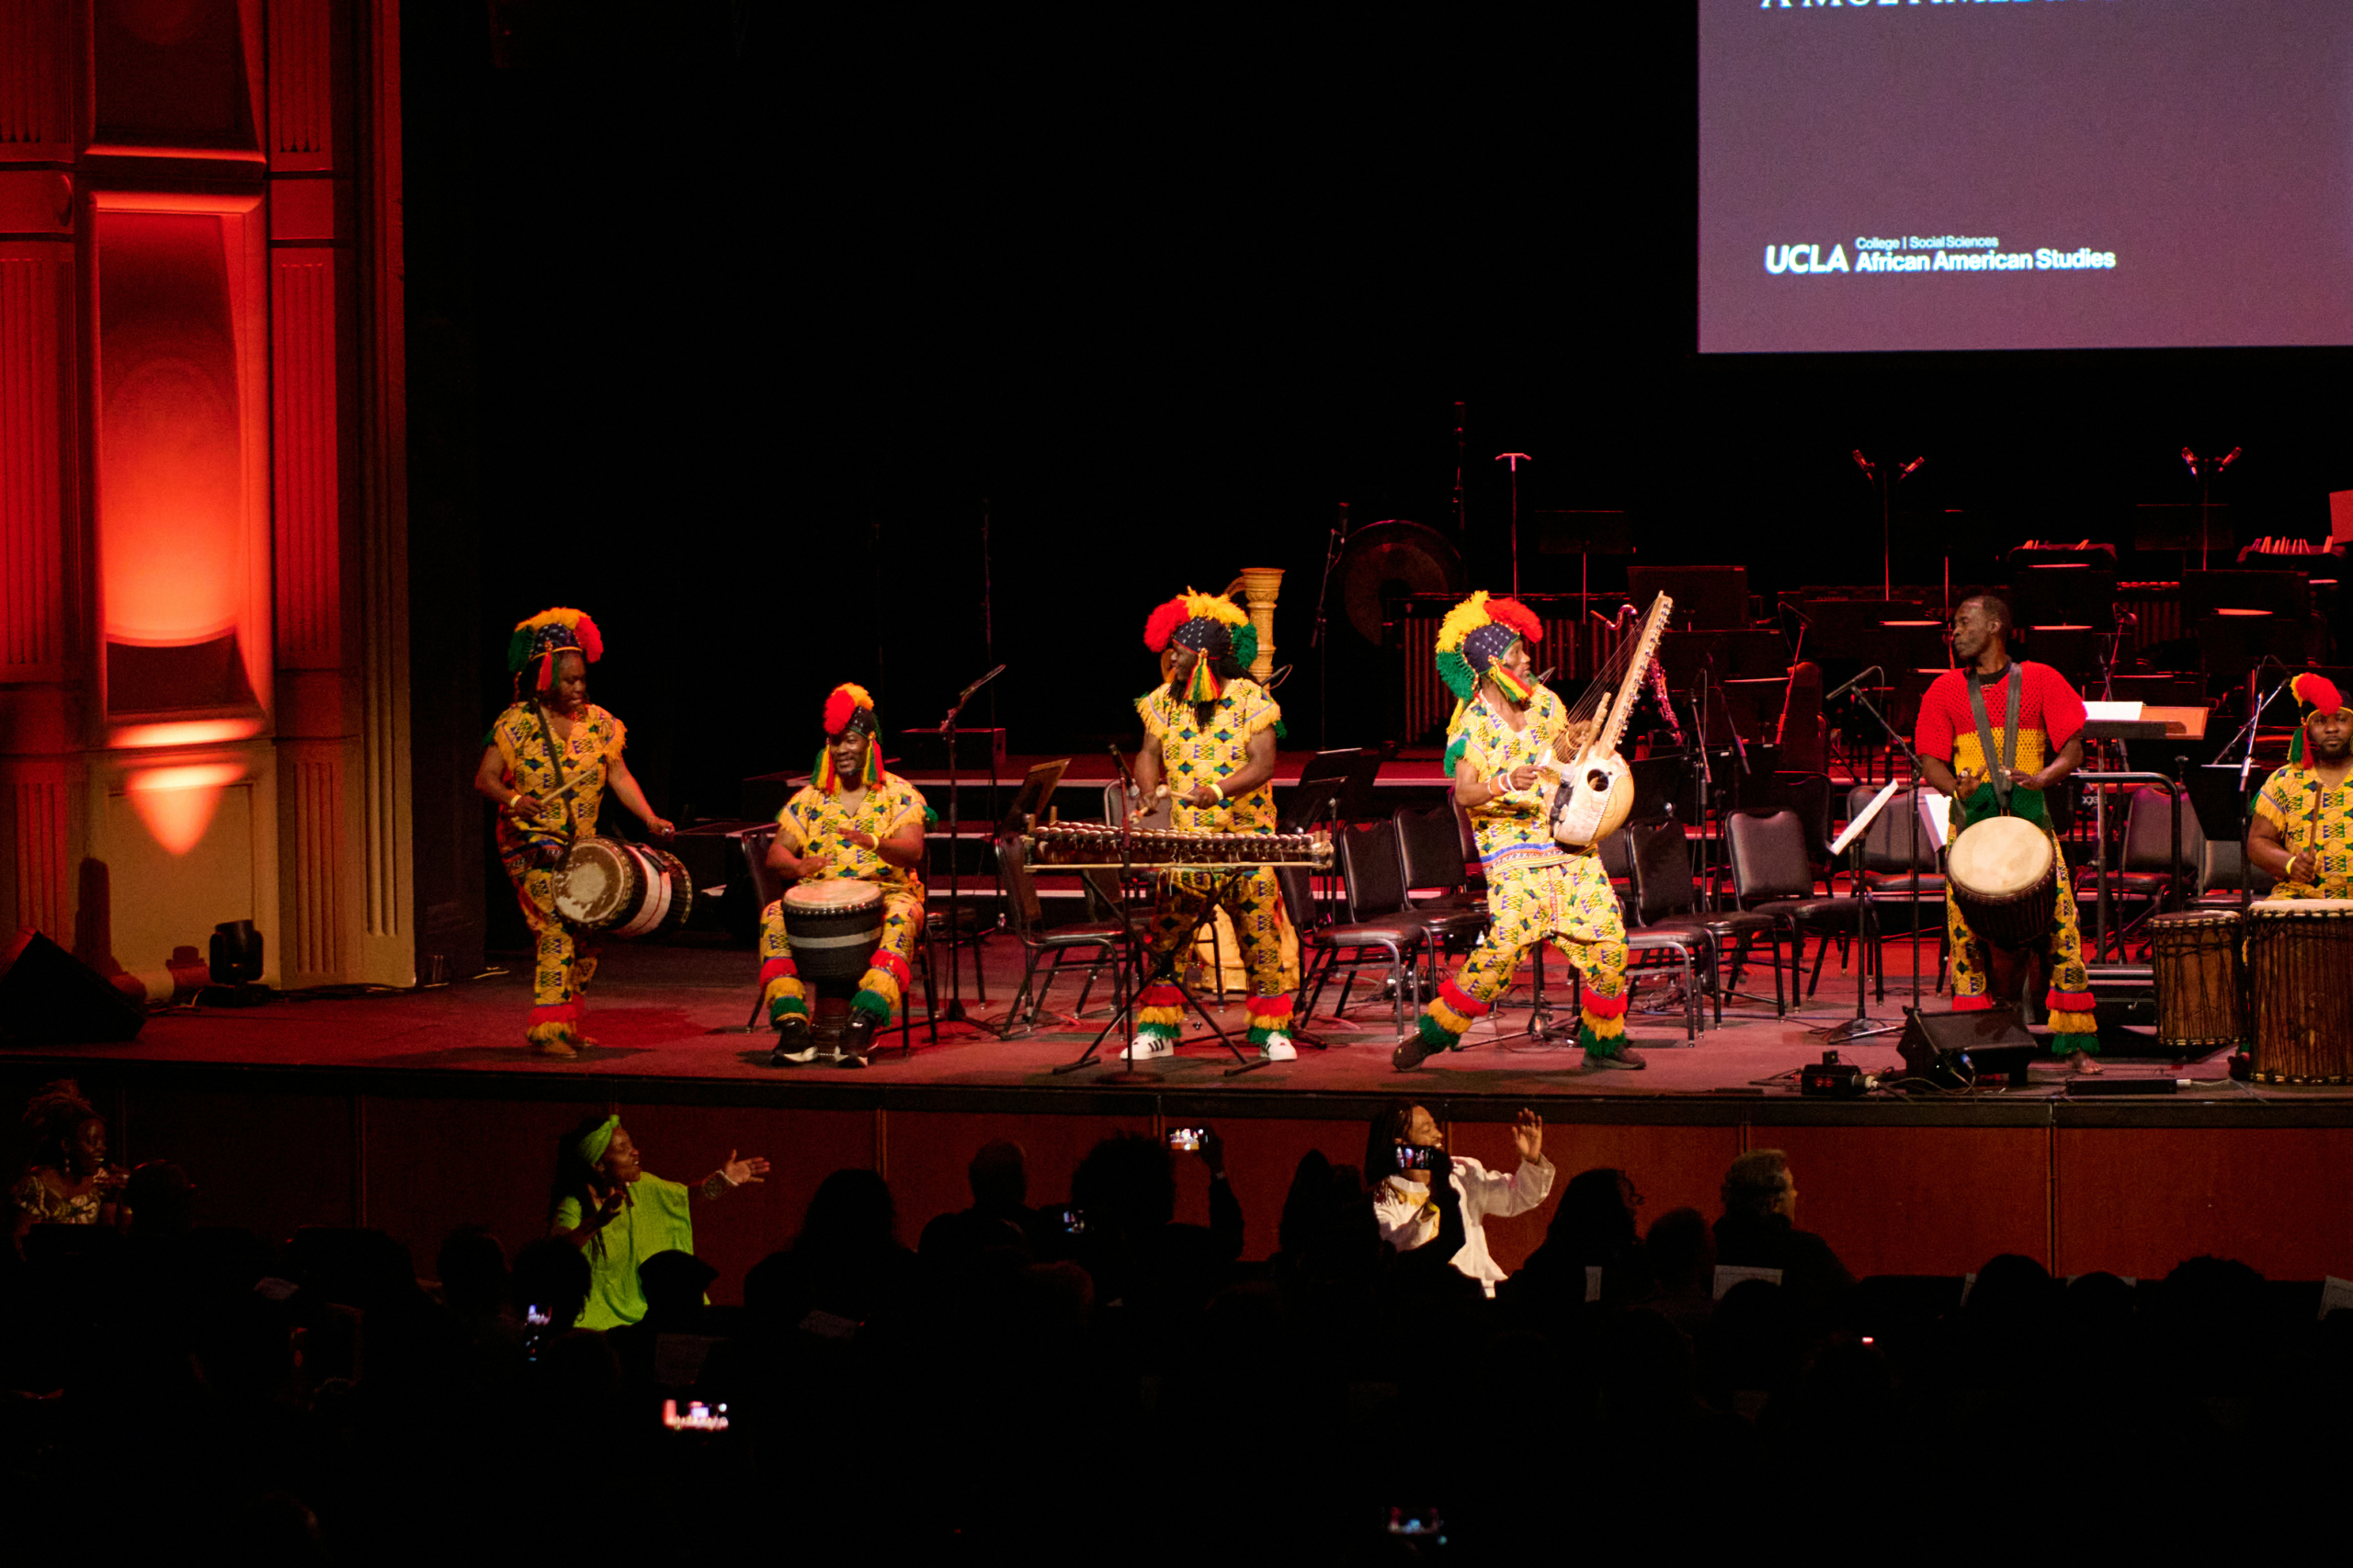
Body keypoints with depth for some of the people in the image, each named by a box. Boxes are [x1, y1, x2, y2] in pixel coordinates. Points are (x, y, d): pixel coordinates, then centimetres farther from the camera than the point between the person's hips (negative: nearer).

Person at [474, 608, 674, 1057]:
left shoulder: (597, 722, 6)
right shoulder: (517, 723, -8)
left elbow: (618, 775, 5)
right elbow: (485, 779, -10)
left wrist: (649, 818, -9)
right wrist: (512, 799, -31)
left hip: (583, 845, 6)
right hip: (533, 846, -6)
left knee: (587, 936, 8)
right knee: (557, 930, -18)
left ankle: (566, 1026, 22)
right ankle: (546, 1030, -19)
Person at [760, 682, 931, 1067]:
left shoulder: (898, 794, 5)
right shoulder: (810, 797, 13)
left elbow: (913, 850, -11)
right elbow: (776, 853, 4)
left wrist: (875, 844, -34)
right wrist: (798, 866, -22)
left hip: (885, 890, -2)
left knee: (902, 916, -37)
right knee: (773, 917, -28)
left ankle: (862, 1025, -47)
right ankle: (793, 1027, -34)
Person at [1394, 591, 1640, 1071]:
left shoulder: (1545, 702, 9)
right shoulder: (1472, 725, -7)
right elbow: (1464, 793, -16)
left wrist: (1571, 747, 0)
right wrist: (1504, 784, -34)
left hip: (1572, 845, 6)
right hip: (1513, 852, -6)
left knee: (1608, 943, 0)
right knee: (1507, 945, -17)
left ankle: (1603, 1042, 16)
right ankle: (1434, 1031, -3)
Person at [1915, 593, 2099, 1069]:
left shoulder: (2040, 681, 8)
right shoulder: (1945, 690, 12)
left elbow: (2073, 748, 5)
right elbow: (1931, 760, 8)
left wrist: (2044, 776, -15)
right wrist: (1956, 786, -14)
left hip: (2029, 815, -1)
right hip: (1972, 817, 1)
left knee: (2060, 924, -10)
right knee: (1966, 929, -7)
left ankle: (2076, 1044, -6)